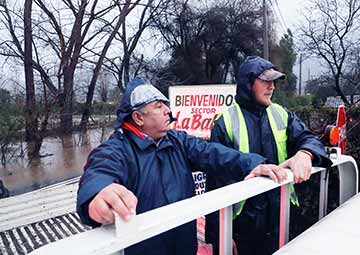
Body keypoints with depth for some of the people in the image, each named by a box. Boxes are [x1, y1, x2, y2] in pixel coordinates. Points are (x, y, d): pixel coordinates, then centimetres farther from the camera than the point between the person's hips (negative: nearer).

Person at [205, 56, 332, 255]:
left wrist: (304, 154, -30)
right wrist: (217, 234, -10)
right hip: (243, 217, -4)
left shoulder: (281, 114, 4)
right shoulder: (226, 122, -12)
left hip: (281, 211, 5)